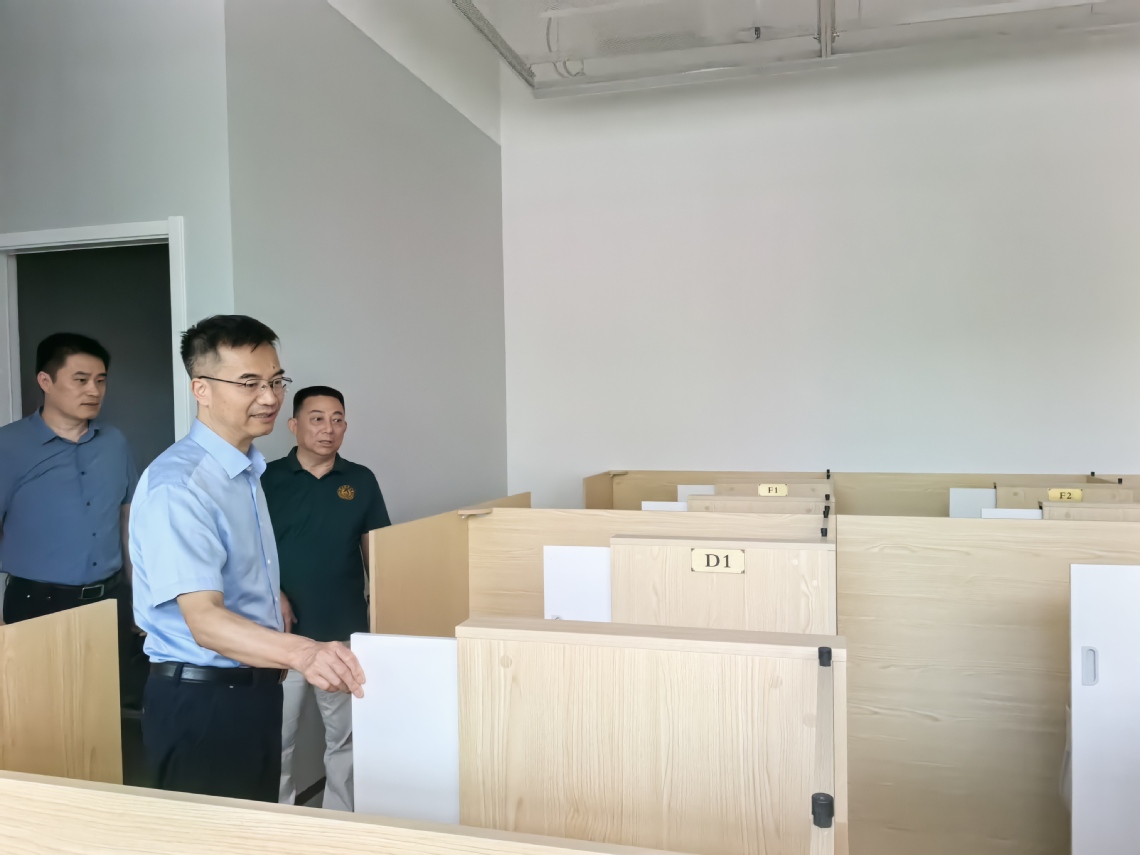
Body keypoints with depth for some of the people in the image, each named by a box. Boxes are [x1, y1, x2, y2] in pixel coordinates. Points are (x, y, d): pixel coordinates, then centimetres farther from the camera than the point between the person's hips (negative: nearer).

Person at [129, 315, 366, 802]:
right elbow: (205, 620, -31)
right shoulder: (177, 485, -22)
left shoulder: (248, 470, 8)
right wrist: (300, 653, -45)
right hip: (201, 704, -9)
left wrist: (281, 654, 12)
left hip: (255, 691, 9)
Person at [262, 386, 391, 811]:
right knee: (277, 735, 9)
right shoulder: (268, 479, -2)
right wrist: (273, 594, -14)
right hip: (285, 632, -1)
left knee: (344, 735, 12)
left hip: (345, 632, 2)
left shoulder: (361, 481, 3)